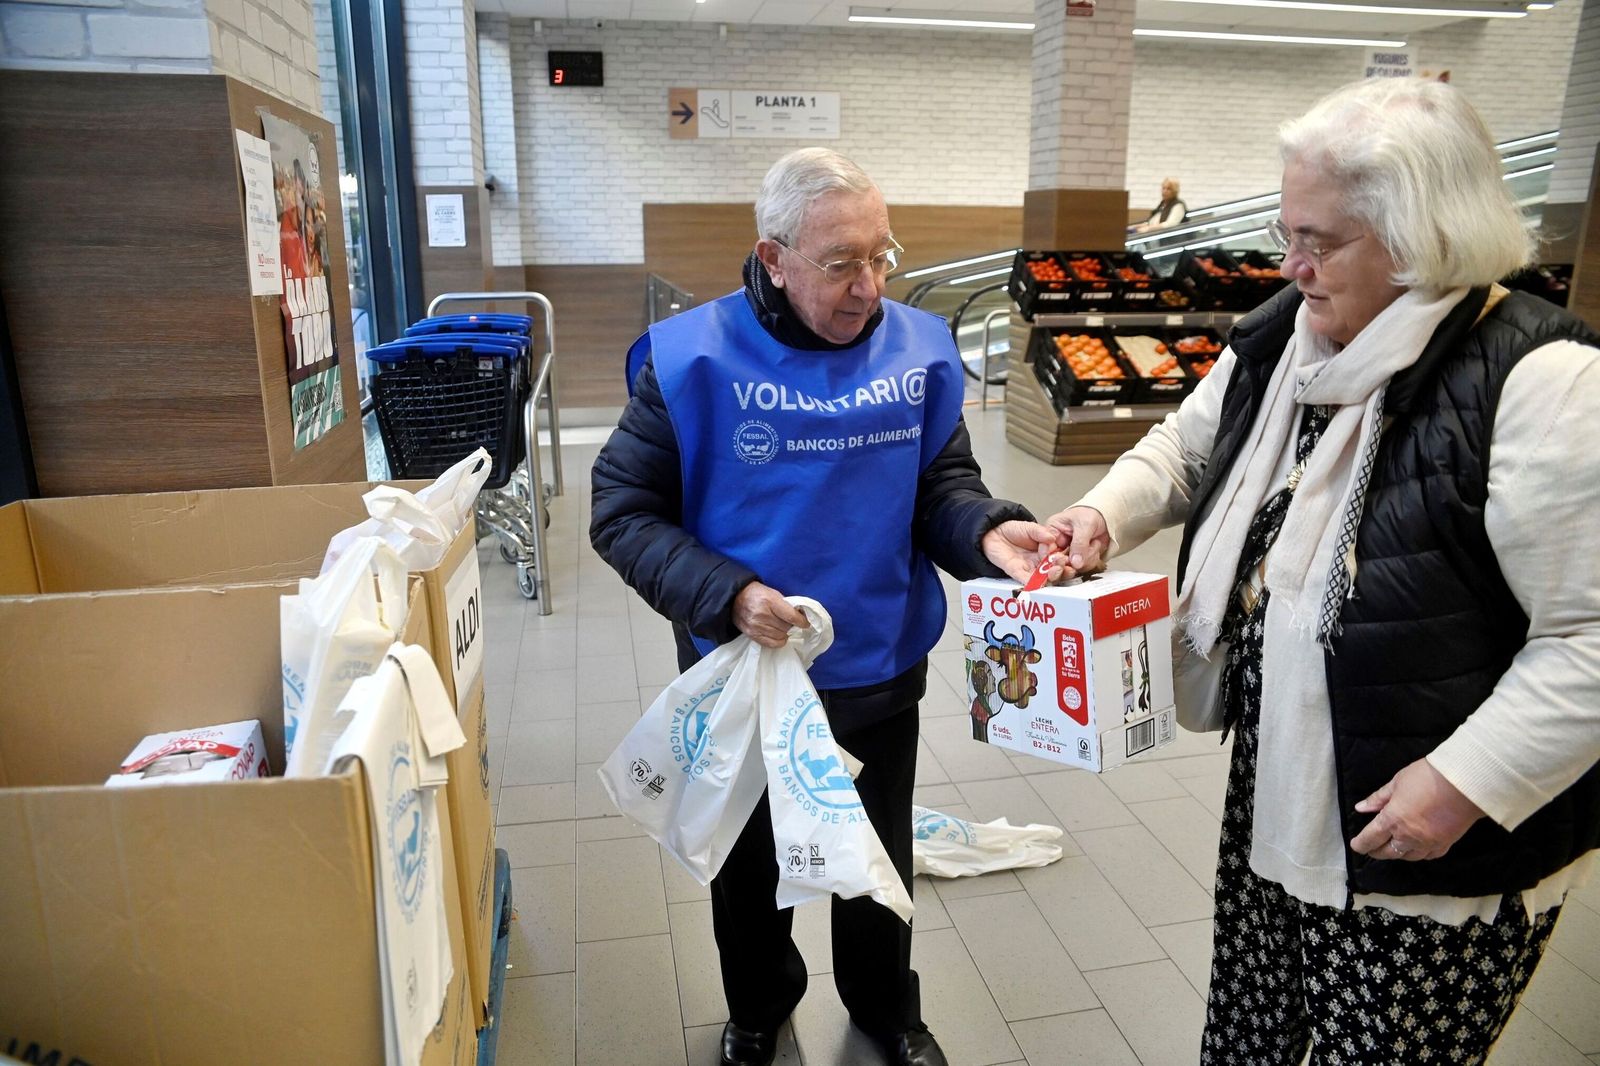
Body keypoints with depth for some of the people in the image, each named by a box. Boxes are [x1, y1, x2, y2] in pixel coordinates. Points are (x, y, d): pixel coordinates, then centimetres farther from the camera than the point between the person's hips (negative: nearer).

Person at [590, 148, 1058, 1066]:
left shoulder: (919, 349, -7)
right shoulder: (696, 360, -17)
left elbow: (942, 485, -1)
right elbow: (622, 513, -13)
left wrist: (988, 532, -24)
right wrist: (724, 595, -26)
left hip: (880, 671, 2)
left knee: (879, 860, 23)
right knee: (751, 862, 22)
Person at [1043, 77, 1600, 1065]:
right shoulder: (1282, 340, 0)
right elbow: (1188, 448, 15)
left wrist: (1468, 780, -24)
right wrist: (1107, 512, -3)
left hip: (1443, 849, -6)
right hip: (1274, 792, 7)